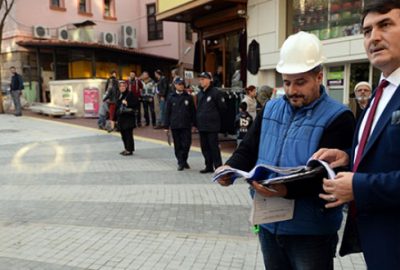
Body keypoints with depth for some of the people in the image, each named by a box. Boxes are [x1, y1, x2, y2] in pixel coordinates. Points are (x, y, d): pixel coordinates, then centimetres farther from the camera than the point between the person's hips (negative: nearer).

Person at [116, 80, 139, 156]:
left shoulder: (130, 94, -6)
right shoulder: (119, 95, 14)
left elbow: (136, 103, -12)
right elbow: (117, 105, 19)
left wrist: (127, 103, -20)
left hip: (129, 117, -7)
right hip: (121, 117, 7)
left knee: (128, 134, -7)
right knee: (123, 134, 12)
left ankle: (130, 150, -1)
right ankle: (126, 148, 23)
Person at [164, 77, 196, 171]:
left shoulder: (188, 97, 4)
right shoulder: (171, 98, 4)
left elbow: (193, 111, 6)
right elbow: (167, 112, 4)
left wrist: (194, 124, 2)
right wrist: (166, 126, 1)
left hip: (186, 125, 0)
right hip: (175, 125, 0)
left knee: (186, 144, -2)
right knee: (177, 145, 5)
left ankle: (183, 161, 19)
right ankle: (181, 163, 16)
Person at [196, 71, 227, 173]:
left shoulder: (215, 93, -8)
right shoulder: (199, 94, 13)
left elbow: (223, 108, -5)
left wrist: (215, 117, 4)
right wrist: (197, 122, 12)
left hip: (212, 126, -7)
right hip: (201, 126, 7)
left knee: (214, 147, -4)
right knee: (204, 147, 11)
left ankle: (218, 167, 4)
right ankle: (209, 166, 22)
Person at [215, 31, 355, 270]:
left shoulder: (338, 117, -11)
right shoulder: (271, 108, 7)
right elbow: (249, 150, 9)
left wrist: (287, 190, -35)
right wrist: (230, 169, -11)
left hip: (311, 232, -5)